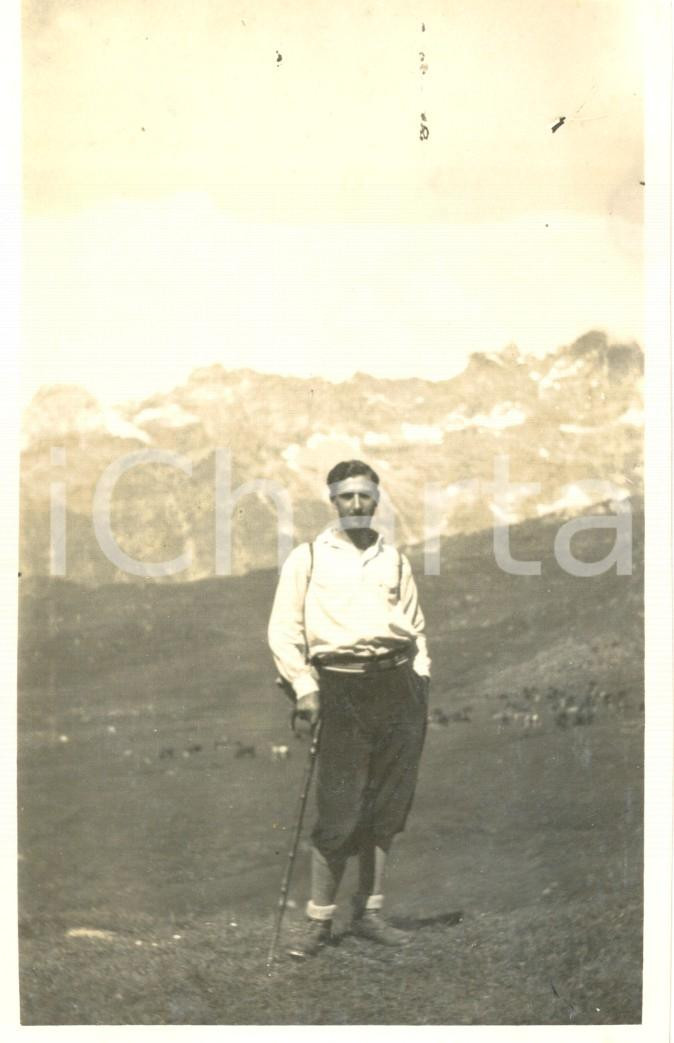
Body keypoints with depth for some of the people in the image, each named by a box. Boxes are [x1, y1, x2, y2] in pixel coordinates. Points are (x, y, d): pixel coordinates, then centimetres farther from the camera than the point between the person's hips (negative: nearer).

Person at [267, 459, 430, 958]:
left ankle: (369, 913, 19)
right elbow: (283, 630, 3)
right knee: (340, 812, -6)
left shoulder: (394, 560, 18)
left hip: (399, 685, 4)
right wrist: (303, 685, -8)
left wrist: (422, 685, 11)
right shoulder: (308, 557, 7)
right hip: (343, 688, -4)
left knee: (388, 807, 6)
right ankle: (319, 920, 7)